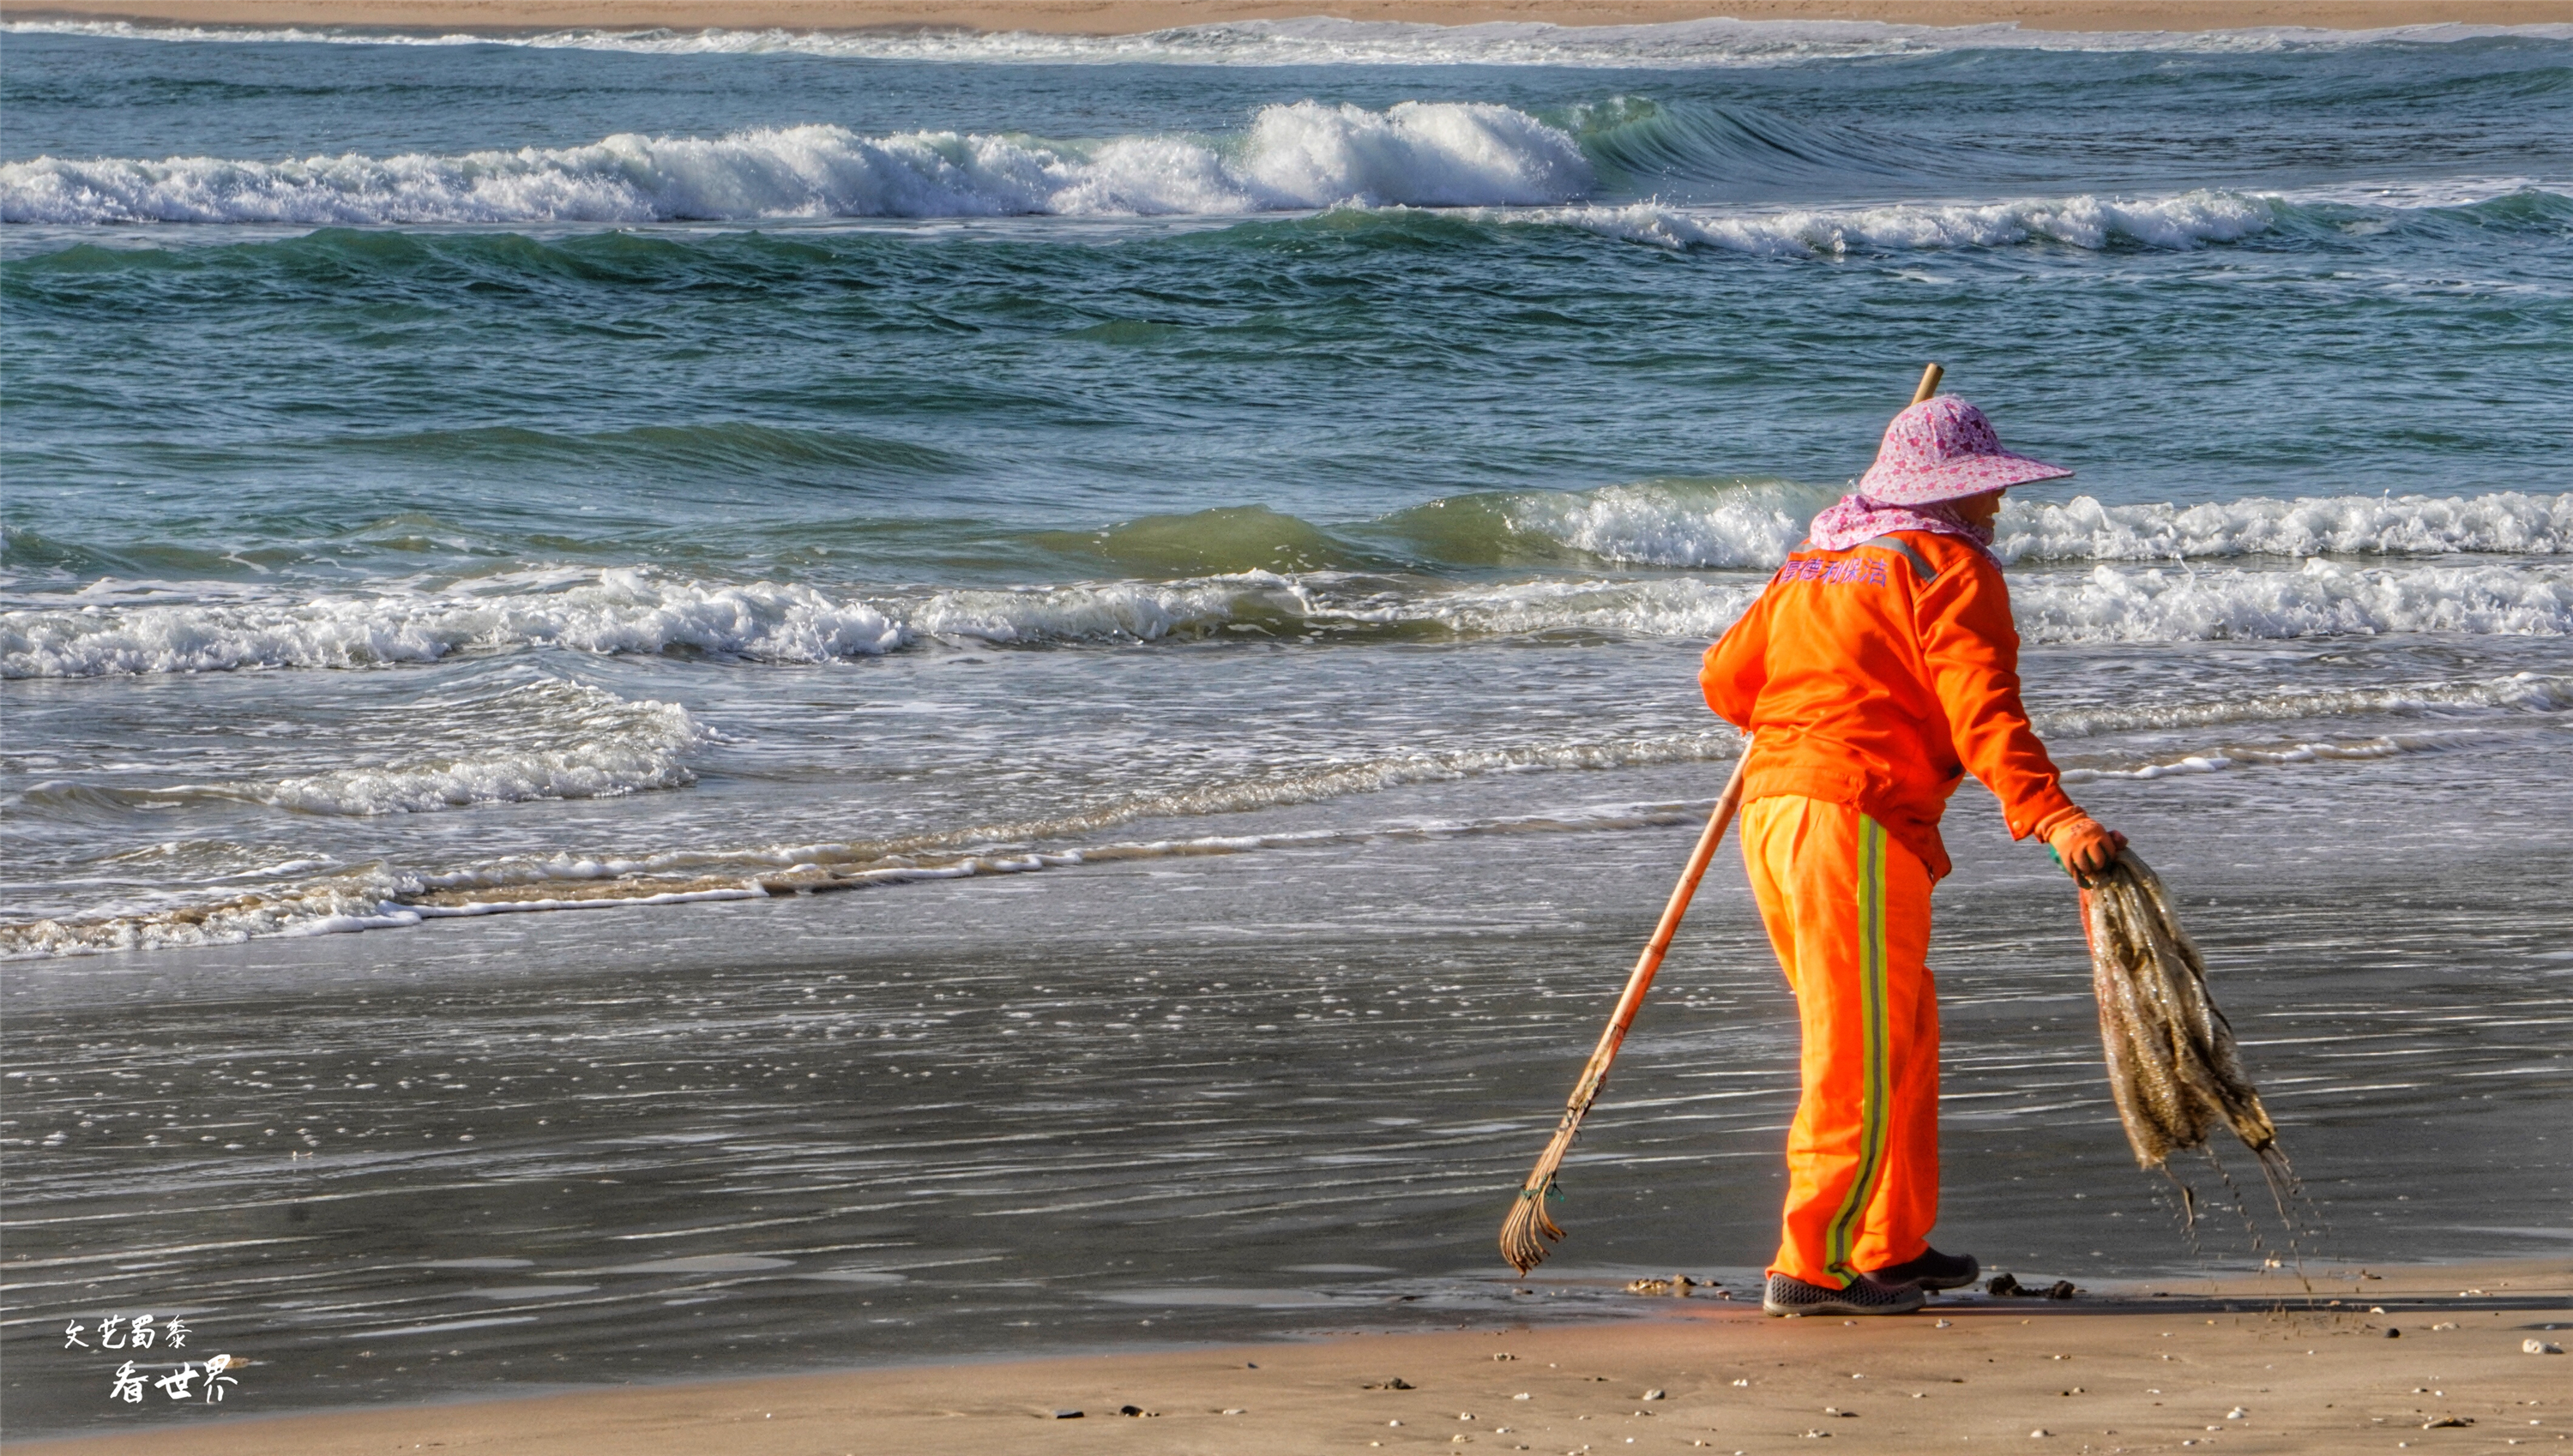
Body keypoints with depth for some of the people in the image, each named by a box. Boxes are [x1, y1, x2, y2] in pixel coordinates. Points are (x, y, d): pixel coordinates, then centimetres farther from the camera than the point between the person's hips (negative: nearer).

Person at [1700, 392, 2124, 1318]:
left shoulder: (1817, 561, 22)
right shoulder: (1949, 567, -3)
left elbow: (1727, 680, 25)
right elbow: (1982, 716, -16)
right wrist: (2054, 818, -26)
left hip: (1771, 804, 9)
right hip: (1856, 821, -9)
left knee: (1904, 1033, 19)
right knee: (1862, 1057, -6)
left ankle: (1894, 1249, 24)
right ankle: (1810, 1265, -8)